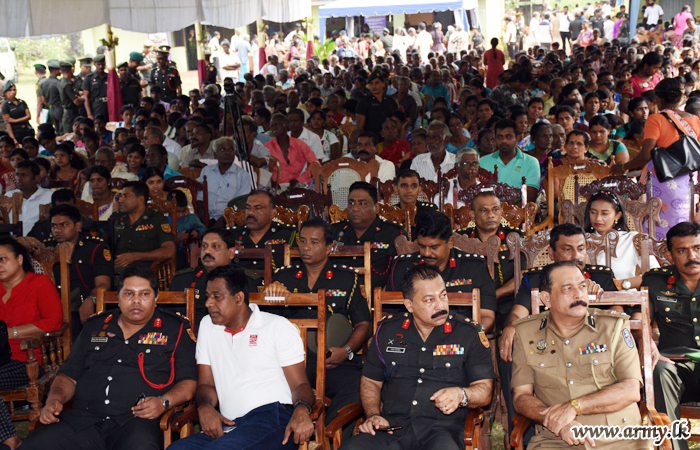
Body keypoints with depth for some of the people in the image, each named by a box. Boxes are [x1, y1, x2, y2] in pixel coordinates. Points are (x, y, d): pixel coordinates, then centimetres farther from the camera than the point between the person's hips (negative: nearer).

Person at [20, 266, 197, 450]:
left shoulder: (174, 330, 10)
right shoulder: (95, 327, 21)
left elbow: (189, 382, 4)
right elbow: (68, 374, 25)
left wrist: (163, 402, -14)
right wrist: (54, 399, 5)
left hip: (137, 420, -4)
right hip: (83, 418, 4)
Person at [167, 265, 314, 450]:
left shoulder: (279, 327, 9)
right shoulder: (207, 326, 23)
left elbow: (300, 384, 4)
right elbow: (206, 384, 21)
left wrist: (302, 410, -20)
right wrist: (205, 407, -3)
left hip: (273, 416, -5)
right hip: (229, 426, 5)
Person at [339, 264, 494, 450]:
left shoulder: (469, 334, 7)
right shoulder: (388, 330, 14)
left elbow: (485, 391, 7)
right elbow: (370, 382, 22)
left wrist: (461, 395, -14)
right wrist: (373, 415, 4)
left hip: (442, 429, -2)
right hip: (393, 427, 2)